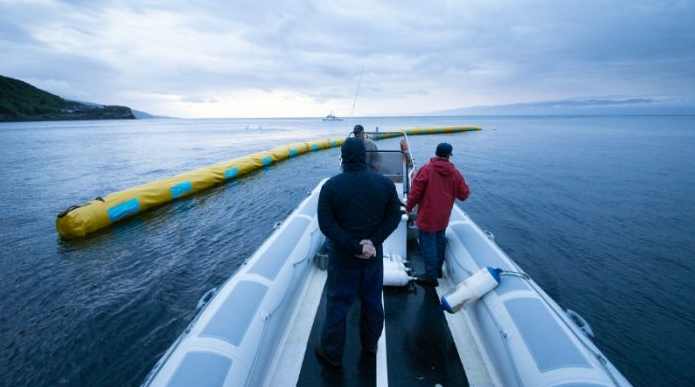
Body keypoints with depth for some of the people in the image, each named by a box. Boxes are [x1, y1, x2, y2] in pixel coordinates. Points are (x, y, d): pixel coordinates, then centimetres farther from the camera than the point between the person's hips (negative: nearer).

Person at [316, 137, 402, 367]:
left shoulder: (331, 186, -12)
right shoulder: (384, 183, -5)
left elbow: (326, 224, -18)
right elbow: (394, 215, -7)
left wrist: (355, 247, -18)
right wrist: (373, 242, -14)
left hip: (343, 259, -2)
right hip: (374, 257, 3)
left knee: (337, 305, 13)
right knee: (373, 302, 21)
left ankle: (332, 353, 31)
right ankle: (370, 344, 42)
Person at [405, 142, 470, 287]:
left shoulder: (426, 169, -13)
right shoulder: (455, 173, -1)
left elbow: (415, 191, -13)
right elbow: (464, 194, 3)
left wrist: (409, 207, 1)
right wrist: (467, 190, 26)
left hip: (427, 216, -5)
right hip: (443, 217, 5)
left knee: (428, 244, 2)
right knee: (439, 242, 20)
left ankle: (431, 276, 7)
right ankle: (438, 269, 34)